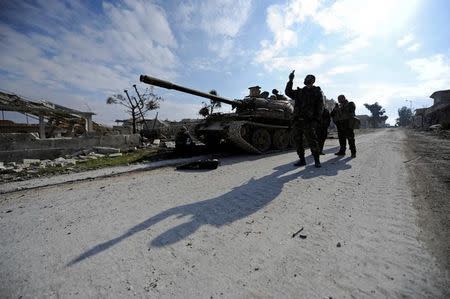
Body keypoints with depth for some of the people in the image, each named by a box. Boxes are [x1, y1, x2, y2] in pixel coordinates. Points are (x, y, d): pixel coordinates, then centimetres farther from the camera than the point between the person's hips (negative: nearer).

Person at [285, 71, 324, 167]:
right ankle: (302, 160, 15)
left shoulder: (317, 91, 8)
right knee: (298, 141, 5)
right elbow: (288, 92, 14)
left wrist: (317, 119, -11)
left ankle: (317, 160, 6)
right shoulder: (299, 91, 21)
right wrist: (290, 80, 6)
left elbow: (320, 106, 0)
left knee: (312, 141, -6)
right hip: (297, 120, 5)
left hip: (309, 121, -5)